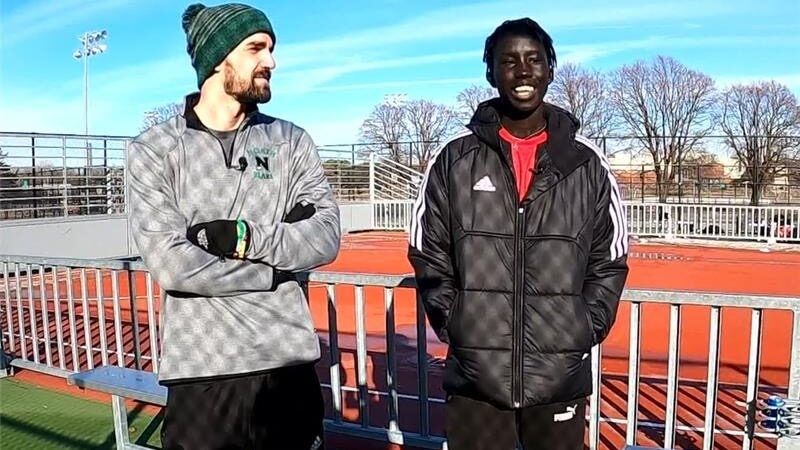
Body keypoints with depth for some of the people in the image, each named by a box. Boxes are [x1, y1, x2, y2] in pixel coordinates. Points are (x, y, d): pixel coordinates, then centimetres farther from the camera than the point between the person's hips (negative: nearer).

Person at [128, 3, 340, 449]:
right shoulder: (154, 148, -2)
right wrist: (276, 270, -9)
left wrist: (242, 237, -16)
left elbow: (325, 237, -5)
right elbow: (172, 265, -14)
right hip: (202, 372, -2)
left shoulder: (292, 141, 5)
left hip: (290, 363, 3)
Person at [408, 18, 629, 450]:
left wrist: (582, 334, -2)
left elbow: (609, 264, 7)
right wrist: (456, 329, -4)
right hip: (474, 376, 0)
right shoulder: (453, 158, -1)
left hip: (562, 377, 1)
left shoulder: (587, 163, 2)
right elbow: (428, 257, 2)